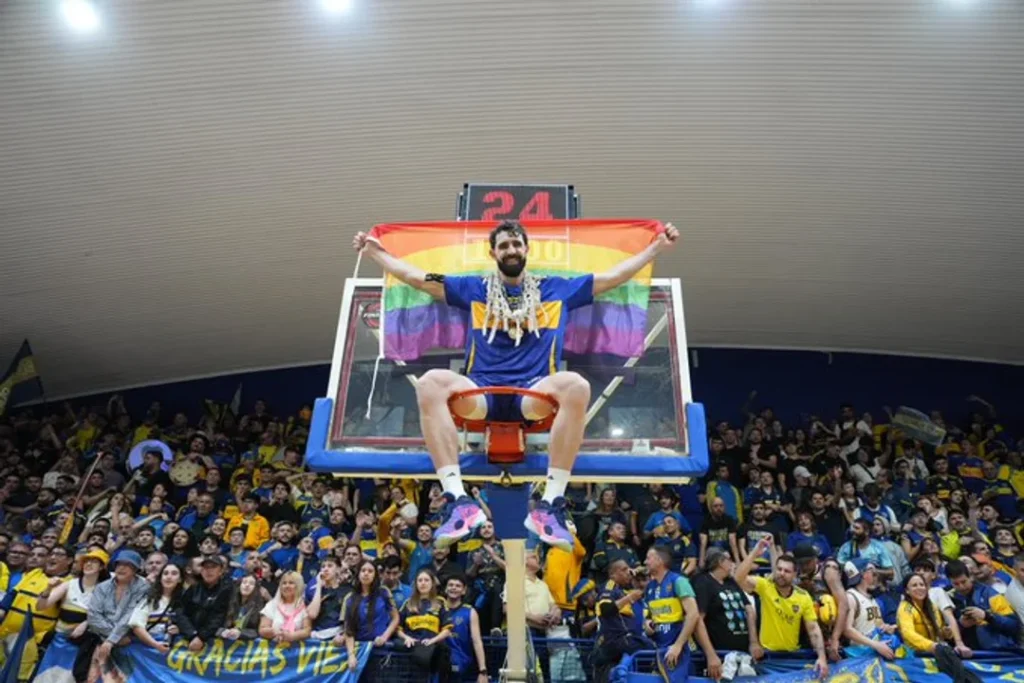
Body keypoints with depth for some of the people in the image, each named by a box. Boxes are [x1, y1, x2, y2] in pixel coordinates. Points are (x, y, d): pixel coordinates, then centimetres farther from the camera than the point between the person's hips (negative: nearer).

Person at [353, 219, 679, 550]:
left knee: (576, 386, -35)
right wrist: (374, 250, 23)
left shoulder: (558, 288, 21)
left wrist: (657, 246, 20)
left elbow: (614, 277, 23)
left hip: (534, 392, -1)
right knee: (430, 382, -31)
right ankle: (459, 500, -37)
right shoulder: (473, 288, 21)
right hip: (481, 390, 1)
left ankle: (551, 505, -32)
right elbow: (416, 277, 23)